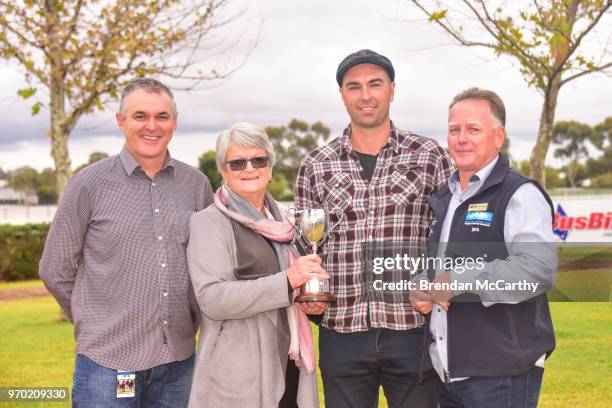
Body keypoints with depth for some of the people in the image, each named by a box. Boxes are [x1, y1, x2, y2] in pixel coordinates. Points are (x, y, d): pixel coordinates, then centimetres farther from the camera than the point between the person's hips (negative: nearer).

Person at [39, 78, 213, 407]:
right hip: (108, 363, -3)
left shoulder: (196, 184, 5)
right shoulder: (90, 184, -4)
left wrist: (190, 324, 11)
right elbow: (55, 271, 2)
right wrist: (97, 324, 7)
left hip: (178, 361, 3)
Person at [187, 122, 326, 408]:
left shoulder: (281, 221, 14)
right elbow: (212, 298, -18)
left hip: (290, 371, 6)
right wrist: (287, 281, -24)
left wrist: (314, 303, 4)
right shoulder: (208, 222, -6)